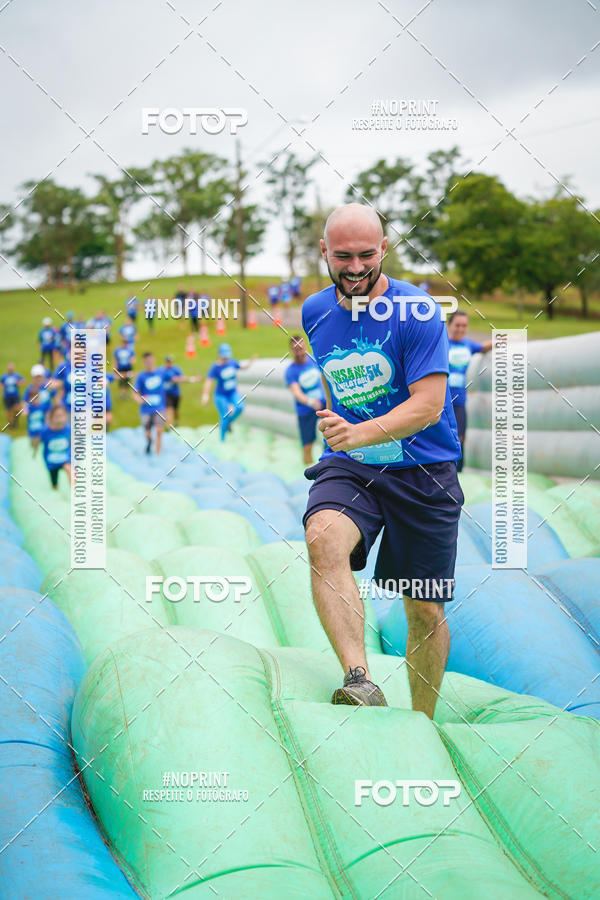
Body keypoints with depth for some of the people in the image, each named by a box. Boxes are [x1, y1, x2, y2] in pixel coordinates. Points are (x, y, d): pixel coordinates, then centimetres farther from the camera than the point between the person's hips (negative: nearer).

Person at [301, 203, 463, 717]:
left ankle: (423, 726, 25)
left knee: (426, 611, 3)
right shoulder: (314, 313, 3)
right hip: (349, 466, 3)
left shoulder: (417, 313, -13)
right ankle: (361, 682, -40)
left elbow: (428, 405, -22)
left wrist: (360, 433, -36)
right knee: (322, 538, -31)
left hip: (424, 472, -2)